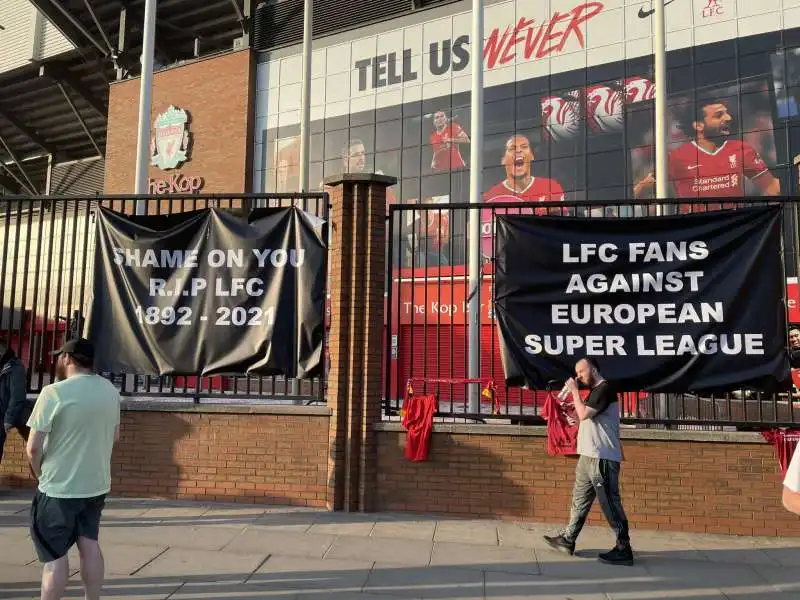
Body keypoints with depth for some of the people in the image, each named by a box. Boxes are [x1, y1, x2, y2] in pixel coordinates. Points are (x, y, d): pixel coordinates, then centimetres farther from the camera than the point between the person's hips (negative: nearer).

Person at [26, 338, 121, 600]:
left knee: (55, 554, 6)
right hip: (97, 483, 6)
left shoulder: (55, 392, -18)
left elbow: (33, 447, -16)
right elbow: (115, 435, 13)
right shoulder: (110, 390, 2)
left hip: (60, 487, -6)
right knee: (89, 543, 16)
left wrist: (40, 473, 2)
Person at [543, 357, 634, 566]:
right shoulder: (595, 391, 18)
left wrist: (574, 391, -12)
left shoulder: (605, 389, -13)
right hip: (589, 456, 10)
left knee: (610, 503, -5)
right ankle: (568, 540, 25)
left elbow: (584, 414, -22)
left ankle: (623, 549, 2)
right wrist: (572, 412, 8)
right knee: (580, 499, 16)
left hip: (602, 458, -10)